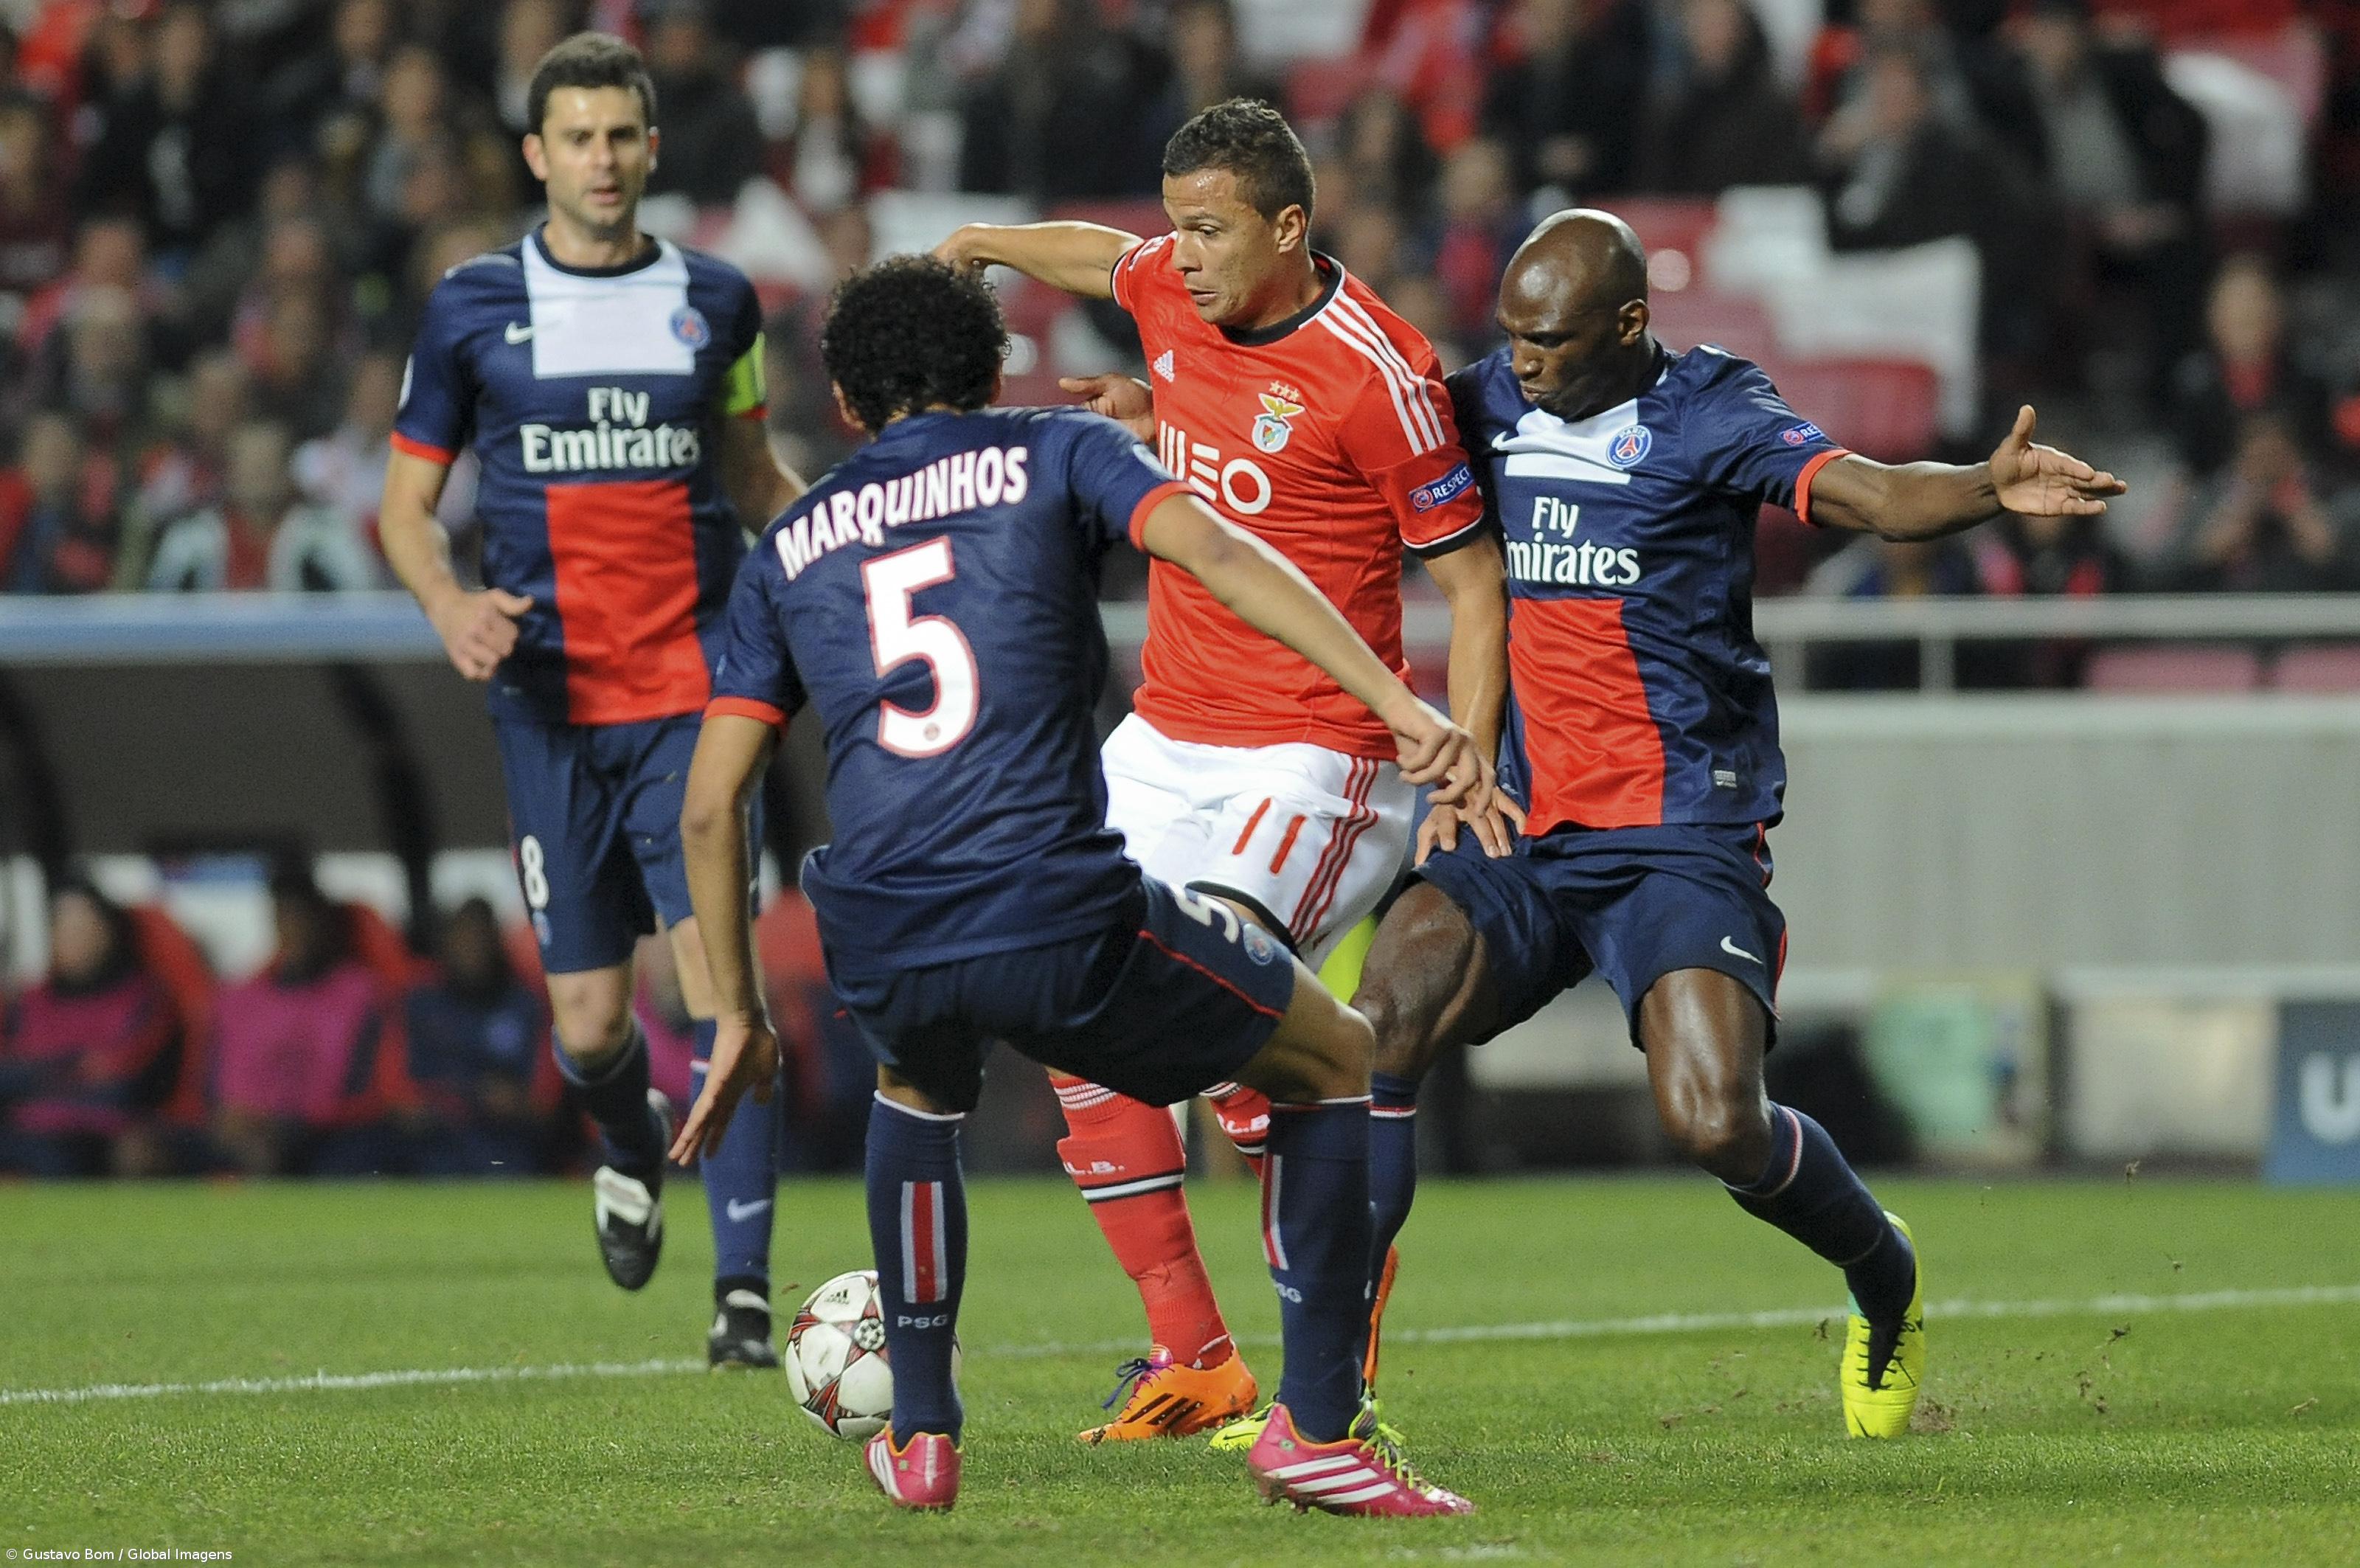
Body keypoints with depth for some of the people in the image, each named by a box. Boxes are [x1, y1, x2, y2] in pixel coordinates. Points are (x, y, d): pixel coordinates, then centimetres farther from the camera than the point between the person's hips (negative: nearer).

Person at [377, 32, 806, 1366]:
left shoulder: (715, 301, 7)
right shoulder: (473, 307, 4)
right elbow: (407, 504, 9)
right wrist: (450, 604, -11)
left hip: (693, 695, 0)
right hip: (554, 704, 0)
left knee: (719, 972, -15)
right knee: (590, 1024, 2)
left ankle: (747, 1290, -16)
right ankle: (634, 1154, 40)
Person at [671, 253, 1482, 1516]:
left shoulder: (788, 548, 22)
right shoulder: (1054, 454, 14)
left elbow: (709, 807, 19)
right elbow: (1219, 556, -5)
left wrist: (739, 1017, 28)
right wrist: (1407, 711, -13)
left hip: (880, 957, 4)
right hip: (1060, 923, -3)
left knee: (919, 1088, 41)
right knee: (1338, 1062, 20)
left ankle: (920, 1434, 35)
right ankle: (1317, 1427, 10)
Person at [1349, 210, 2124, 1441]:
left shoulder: (1707, 415, -8)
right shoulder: (1495, 405, 7)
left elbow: (1868, 495, -21)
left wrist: (1989, 489, -40)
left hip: (1684, 839, -5)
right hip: (1523, 834, 5)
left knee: (1716, 1123, -17)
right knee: (1373, 1033, -16)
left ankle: (1884, 1275, 16)